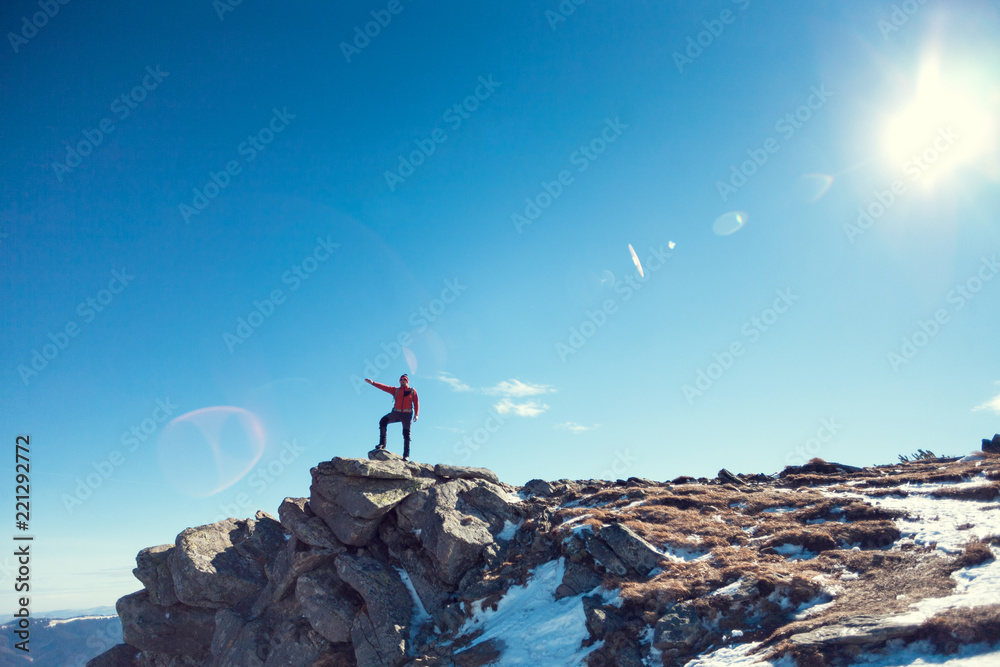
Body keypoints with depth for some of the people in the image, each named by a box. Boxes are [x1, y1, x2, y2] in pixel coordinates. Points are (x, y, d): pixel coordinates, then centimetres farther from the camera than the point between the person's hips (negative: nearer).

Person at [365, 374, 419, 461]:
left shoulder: (412, 391, 13)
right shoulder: (396, 390, 17)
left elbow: (416, 403, 7)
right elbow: (384, 387, 8)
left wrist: (416, 414, -6)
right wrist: (372, 383, -2)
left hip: (407, 414, -2)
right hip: (396, 413, 2)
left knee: (406, 434, -5)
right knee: (383, 421, -22)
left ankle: (406, 455, -3)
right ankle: (382, 444, -23)